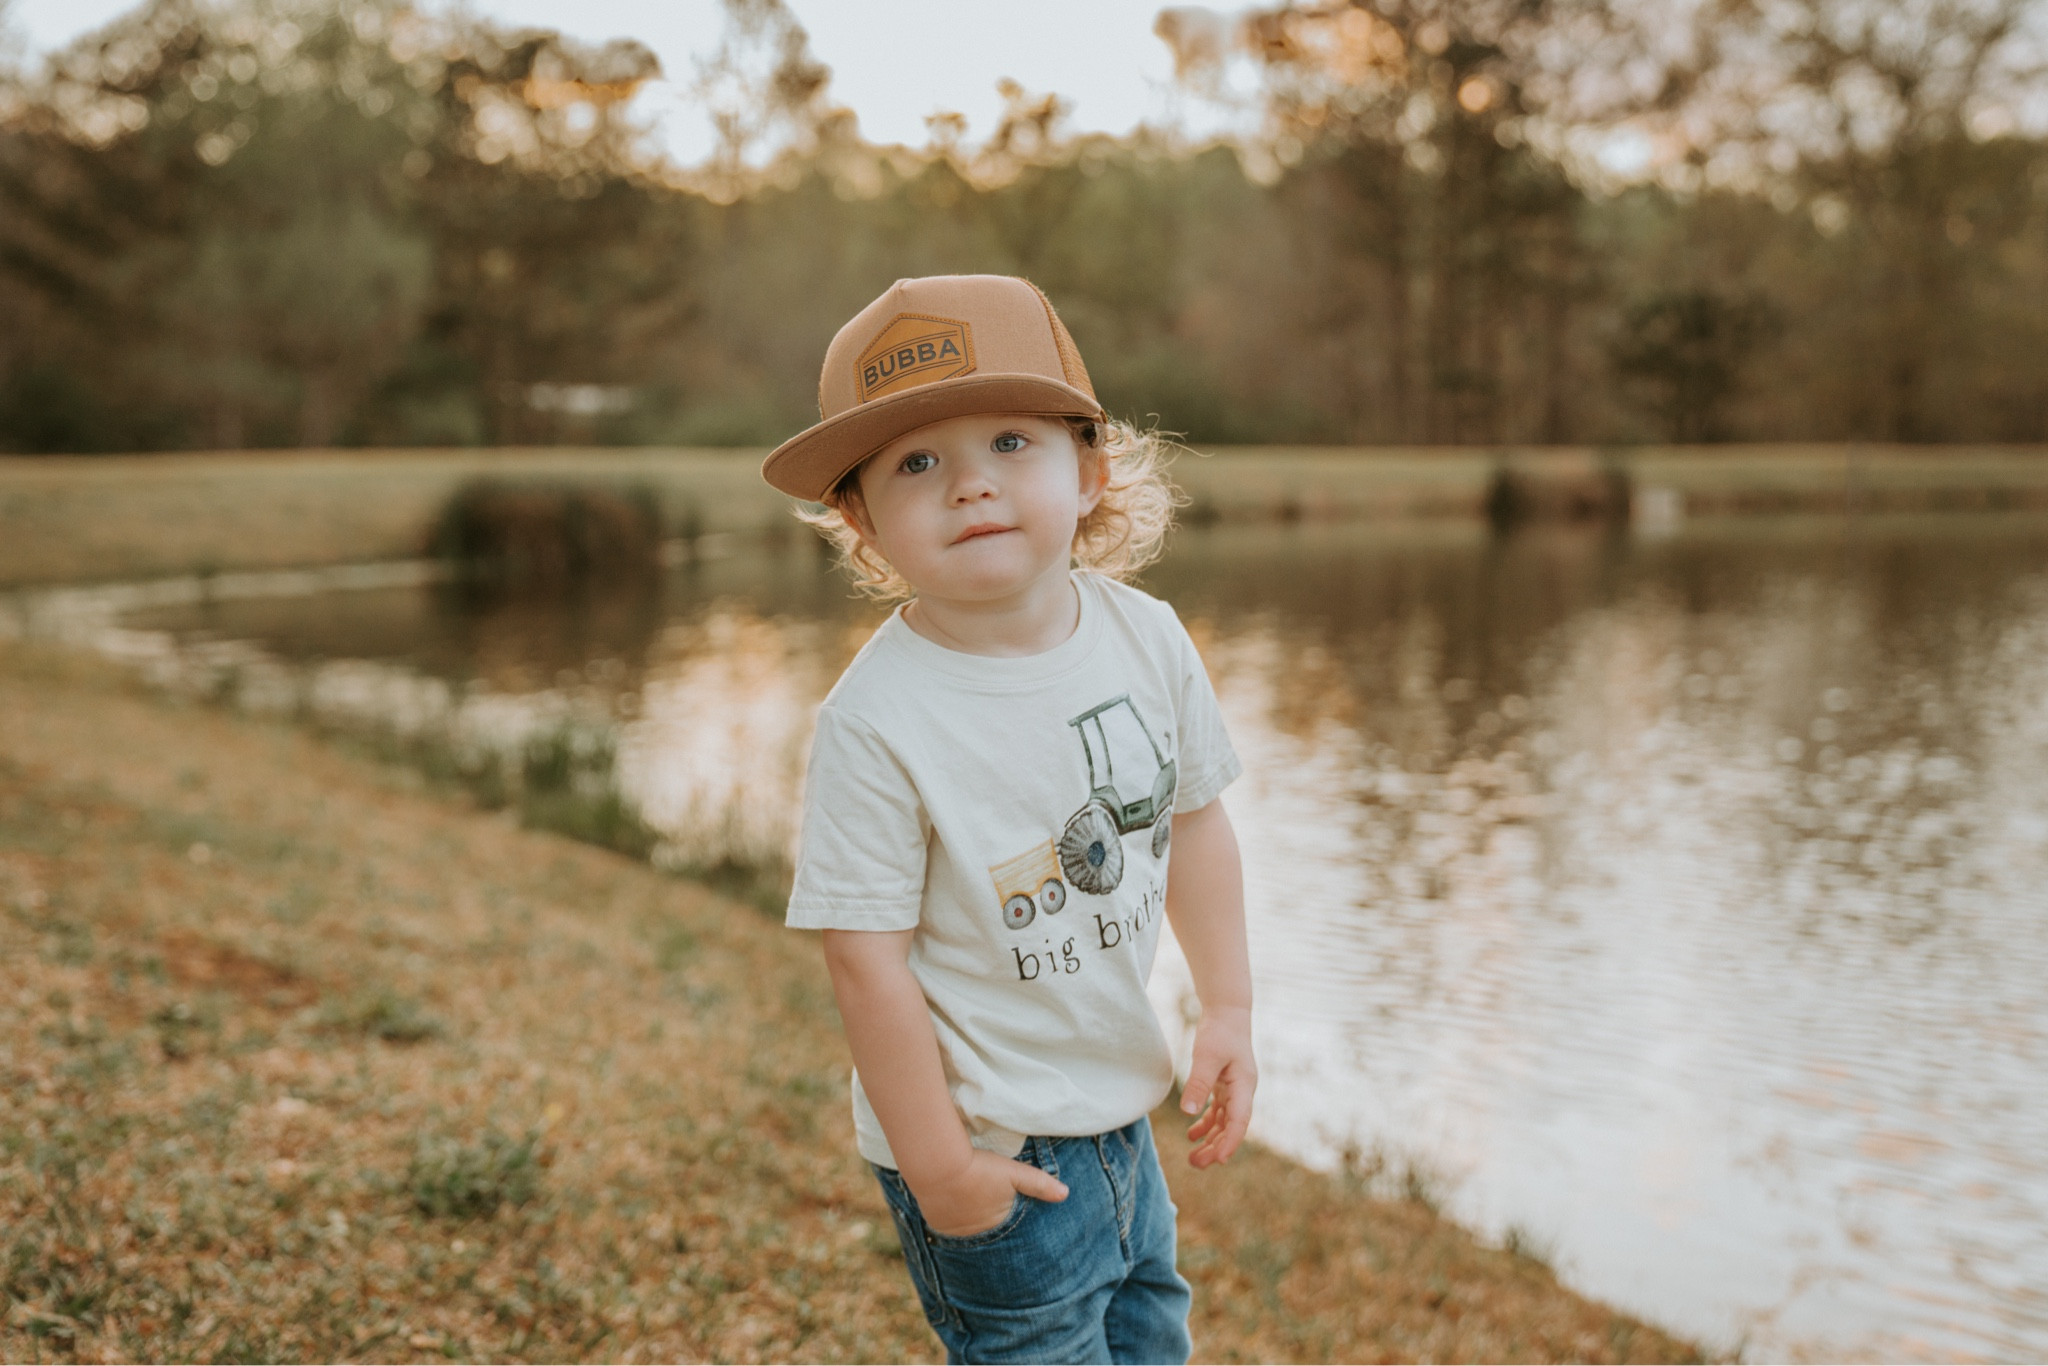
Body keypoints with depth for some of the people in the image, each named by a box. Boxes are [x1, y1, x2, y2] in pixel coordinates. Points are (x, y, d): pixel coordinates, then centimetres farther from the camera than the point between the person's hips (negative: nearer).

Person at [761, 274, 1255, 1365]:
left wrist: (1227, 1012, 6)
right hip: (991, 1144, -6)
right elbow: (867, 956, -21)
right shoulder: (878, 722, -26)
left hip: (1117, 1103, 6)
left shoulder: (1147, 638, -8)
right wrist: (935, 1163, -17)